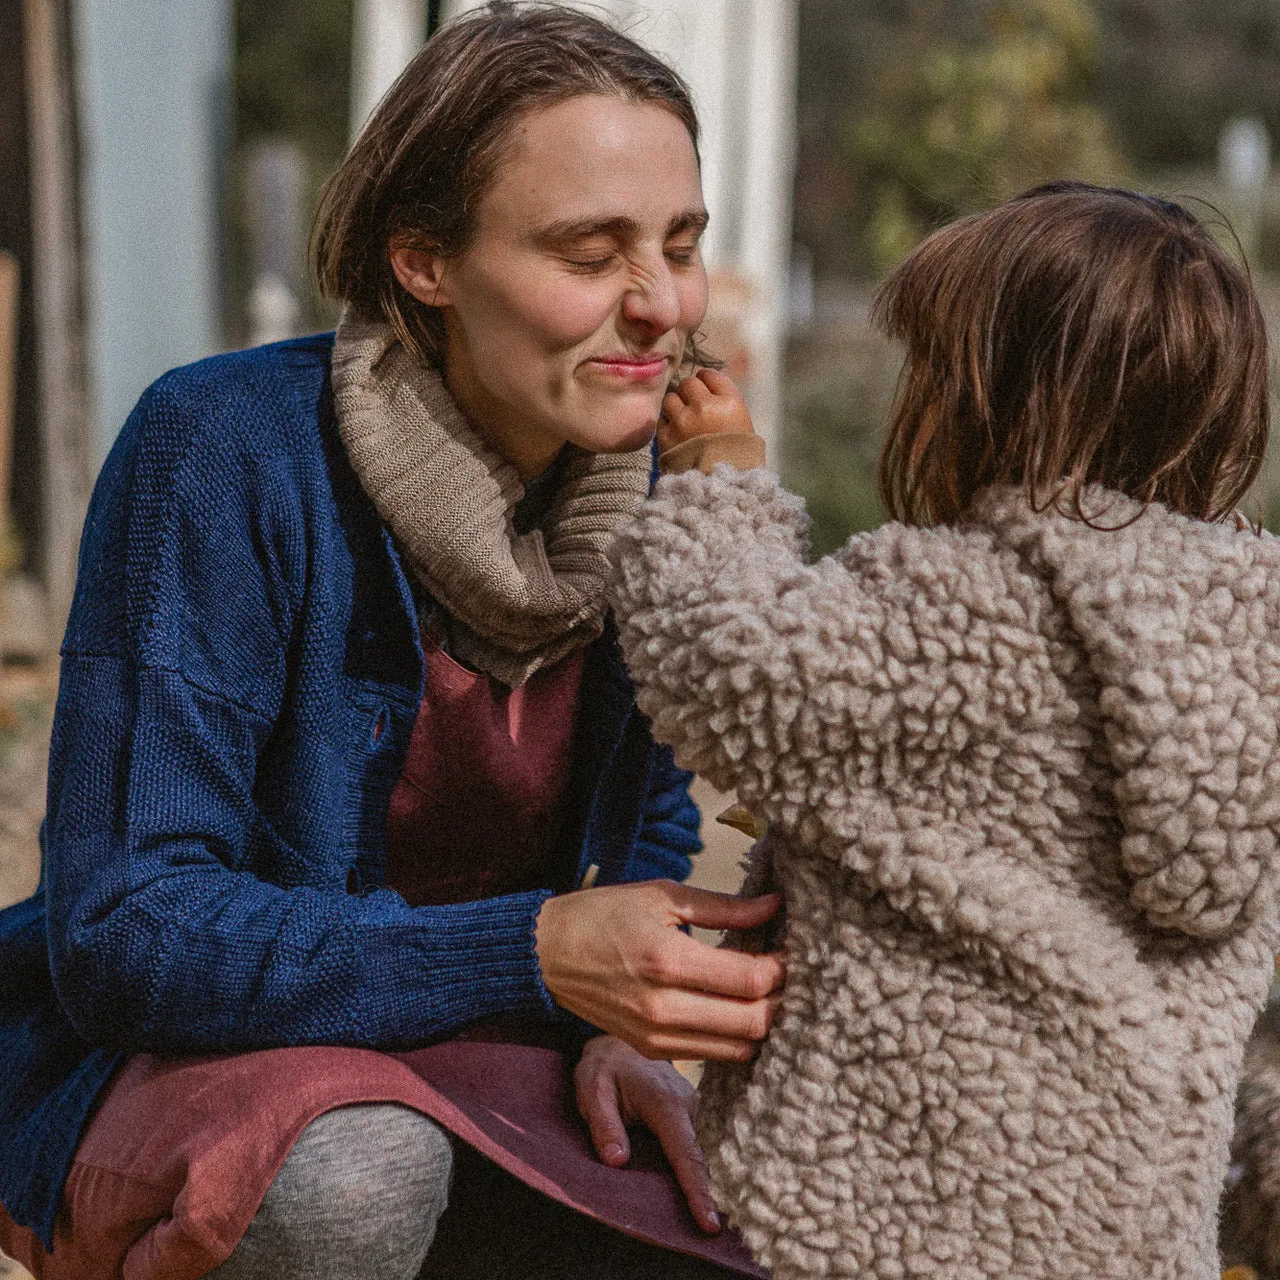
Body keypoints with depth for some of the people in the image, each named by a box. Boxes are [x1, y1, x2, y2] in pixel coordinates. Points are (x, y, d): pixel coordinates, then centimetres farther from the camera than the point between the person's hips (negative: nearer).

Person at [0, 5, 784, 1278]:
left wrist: (618, 1022, -13)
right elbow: (122, 934, -25)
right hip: (169, 1072, -4)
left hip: (457, 1079, 5)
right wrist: (539, 955, -36)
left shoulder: (650, 488, -7)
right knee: (359, 1175, -36)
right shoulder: (220, 448, -23)